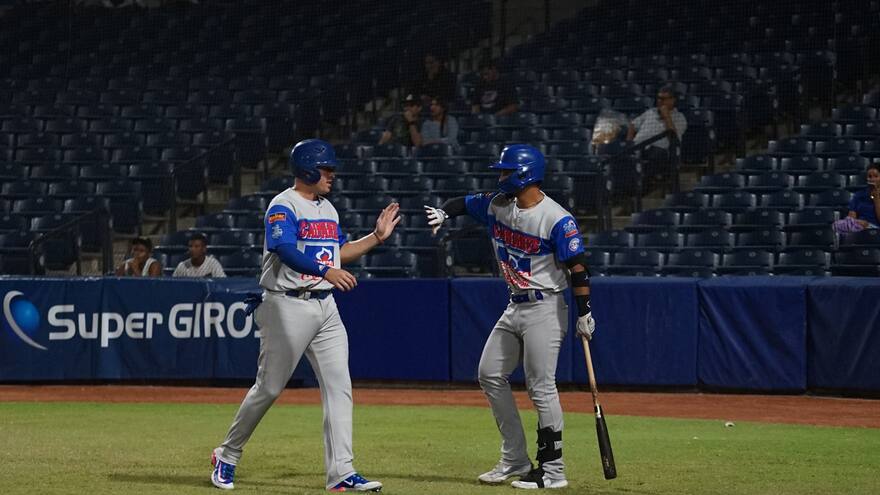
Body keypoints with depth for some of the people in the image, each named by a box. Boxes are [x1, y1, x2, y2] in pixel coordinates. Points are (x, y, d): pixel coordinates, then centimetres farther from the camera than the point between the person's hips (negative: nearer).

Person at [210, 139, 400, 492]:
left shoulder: (328, 209, 18)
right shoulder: (283, 207, -10)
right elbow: (286, 251, -25)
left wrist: (377, 237, 15)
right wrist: (326, 272, -36)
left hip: (325, 306, 8)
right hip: (289, 305, -8)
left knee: (339, 387, -3)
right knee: (269, 387, 0)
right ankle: (227, 456, 18)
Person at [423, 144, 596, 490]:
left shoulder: (557, 220, -18)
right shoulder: (497, 204, 4)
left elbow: (577, 267, -18)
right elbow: (465, 203, 16)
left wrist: (584, 314, -20)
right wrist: (444, 213, -8)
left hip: (544, 309, -9)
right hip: (514, 308, 9)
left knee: (541, 387, -9)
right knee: (491, 376, 11)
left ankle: (553, 471, -2)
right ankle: (515, 460, 18)